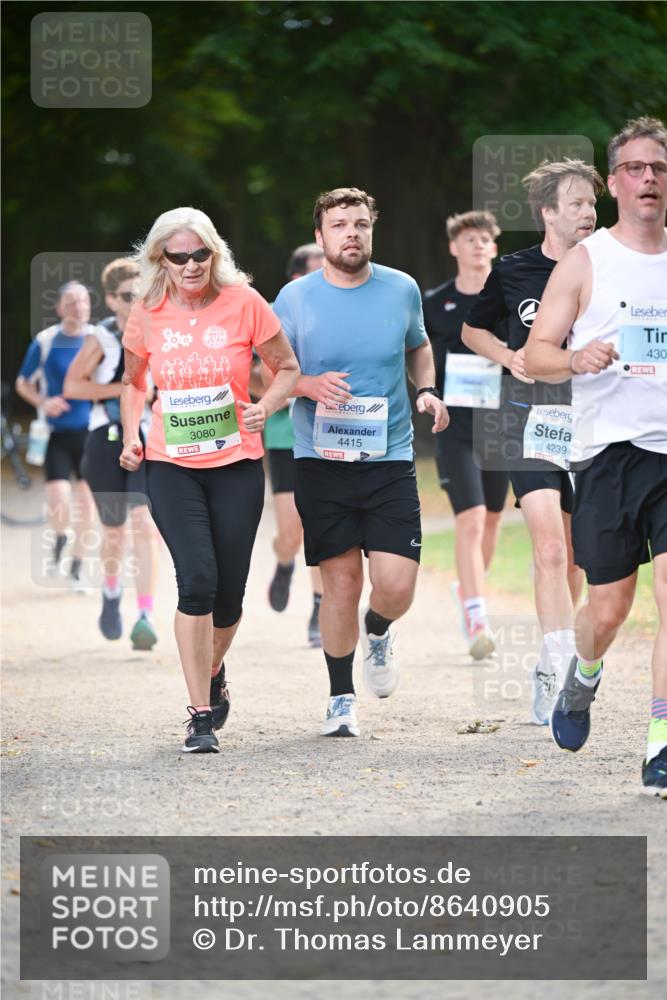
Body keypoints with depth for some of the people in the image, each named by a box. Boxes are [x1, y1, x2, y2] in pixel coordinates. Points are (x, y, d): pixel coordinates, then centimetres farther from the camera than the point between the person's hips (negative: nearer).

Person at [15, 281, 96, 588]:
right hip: (59, 435, -2)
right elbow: (22, 383, 5)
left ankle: (78, 565, 23)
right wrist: (42, 403, -13)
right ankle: (60, 538, 22)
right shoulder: (45, 341, -6)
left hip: (91, 433, 2)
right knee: (58, 506, -13)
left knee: (86, 500, 5)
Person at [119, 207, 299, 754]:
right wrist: (130, 436, 2)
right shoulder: (147, 315, 0)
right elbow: (134, 381, 18)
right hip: (171, 466, 0)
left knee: (229, 592, 4)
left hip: (236, 464, 0)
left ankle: (213, 671, 38)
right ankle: (201, 716, -9)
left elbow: (287, 369, 5)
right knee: (198, 579, -16)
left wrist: (267, 406, -15)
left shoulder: (244, 303, -6)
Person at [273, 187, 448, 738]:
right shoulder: (295, 298, -2)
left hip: (390, 459, 1)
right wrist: (309, 386, -15)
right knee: (341, 582, 0)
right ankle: (341, 700, 17)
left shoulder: (402, 289, 4)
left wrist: (427, 390, 5)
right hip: (321, 461, -1)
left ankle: (377, 632, 28)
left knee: (396, 584, -9)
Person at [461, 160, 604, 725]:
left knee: (575, 555, 8)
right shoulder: (513, 272, 2)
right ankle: (563, 669, -22)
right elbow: (472, 329, 16)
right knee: (549, 548, -18)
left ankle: (552, 667, 23)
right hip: (530, 418, -2)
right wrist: (508, 356, -2)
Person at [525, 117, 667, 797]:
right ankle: (583, 676, 40)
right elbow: (534, 355, 1)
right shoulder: (585, 261, 3)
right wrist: (578, 359, -19)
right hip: (610, 451, -1)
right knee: (609, 607, 5)